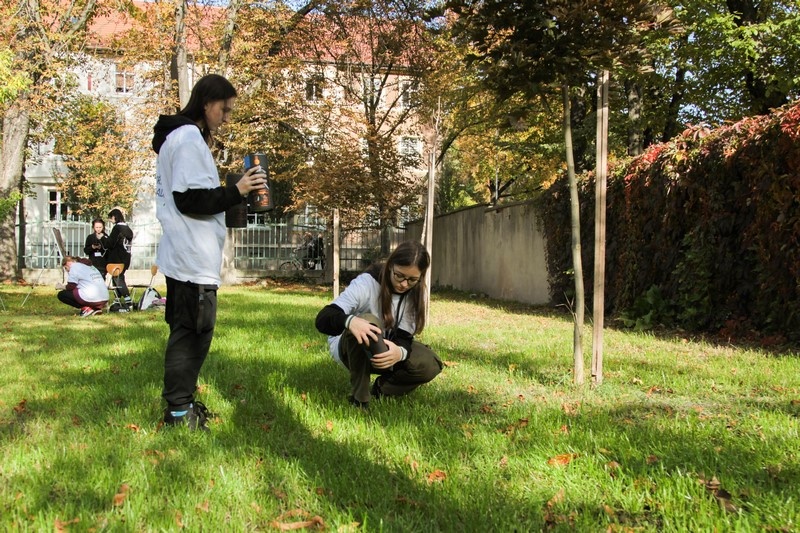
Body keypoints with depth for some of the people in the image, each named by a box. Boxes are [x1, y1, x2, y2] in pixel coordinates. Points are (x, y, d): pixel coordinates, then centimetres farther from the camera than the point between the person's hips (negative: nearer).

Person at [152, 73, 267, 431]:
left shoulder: (179, 137, 19)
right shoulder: (189, 138, -12)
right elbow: (190, 199, -18)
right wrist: (236, 191, -14)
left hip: (184, 256, 11)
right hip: (193, 259, -11)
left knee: (187, 331, 15)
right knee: (193, 331, -5)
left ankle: (181, 403, 23)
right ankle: (179, 412, 2)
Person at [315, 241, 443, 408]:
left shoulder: (415, 293, -11)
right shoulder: (367, 283, -27)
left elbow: (404, 336, -17)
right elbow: (323, 319, -36)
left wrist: (400, 351, -43)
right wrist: (349, 321, -59)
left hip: (385, 348, 5)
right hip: (348, 347, -5)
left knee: (430, 364, -21)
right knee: (367, 323, -39)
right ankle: (359, 398, -26)